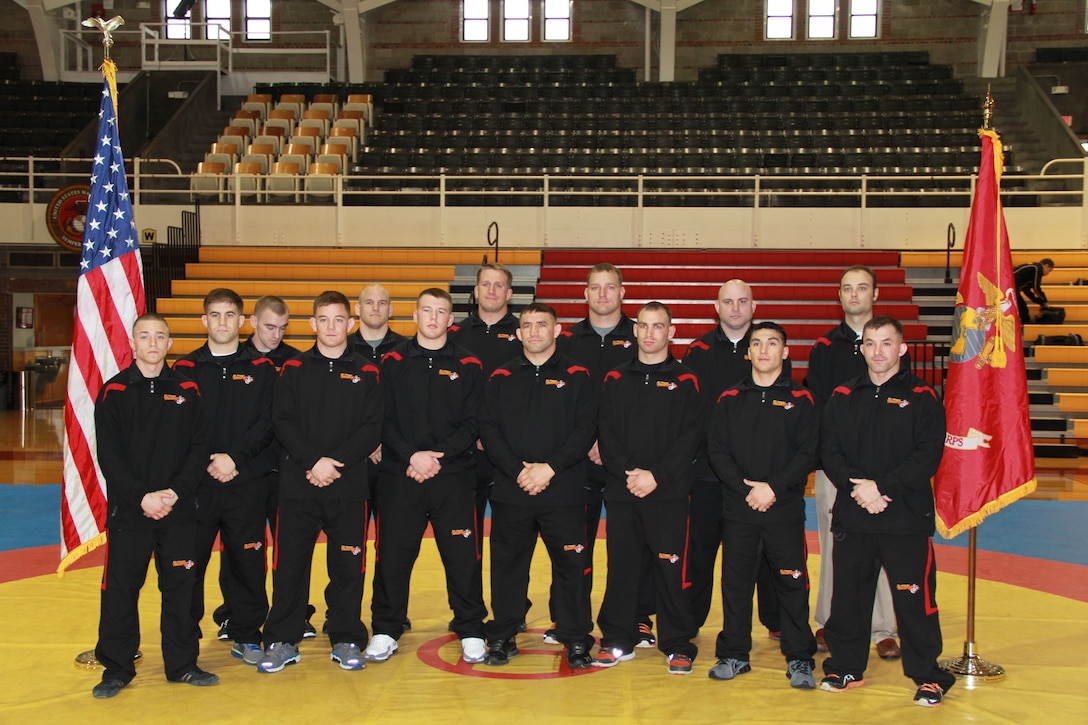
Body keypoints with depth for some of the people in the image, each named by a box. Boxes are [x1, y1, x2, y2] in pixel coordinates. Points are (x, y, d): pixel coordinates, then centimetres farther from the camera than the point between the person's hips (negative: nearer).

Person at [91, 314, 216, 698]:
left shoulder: (186, 390, 5)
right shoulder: (114, 391, 0)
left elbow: (199, 449, 2)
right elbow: (109, 454, -5)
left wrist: (175, 492, -11)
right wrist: (142, 496, -15)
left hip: (179, 509, 1)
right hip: (127, 509, -1)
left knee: (180, 587, 7)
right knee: (120, 588, 3)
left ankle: (182, 664, 19)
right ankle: (116, 668, 15)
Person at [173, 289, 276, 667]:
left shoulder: (261, 368, 6)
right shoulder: (186, 367, 8)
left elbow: (267, 423, -3)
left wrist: (234, 457, -14)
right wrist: (207, 462, -11)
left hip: (248, 483, 0)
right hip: (197, 483, 1)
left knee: (247, 561, 4)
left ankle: (246, 635, 16)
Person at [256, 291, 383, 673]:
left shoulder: (366, 373, 6)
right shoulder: (294, 370, 7)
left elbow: (372, 428, -1)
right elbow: (282, 422, -1)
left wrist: (336, 462, -13)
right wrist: (313, 461, -13)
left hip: (348, 485, 0)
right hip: (298, 483, 1)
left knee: (347, 564, 3)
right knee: (289, 563, 3)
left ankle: (346, 641, 15)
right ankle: (282, 642, 14)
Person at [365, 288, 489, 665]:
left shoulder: (468, 365, 5)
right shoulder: (394, 362, 6)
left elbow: (473, 423, 0)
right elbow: (384, 420, 1)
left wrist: (439, 455, -12)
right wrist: (411, 456, -13)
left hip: (454, 475, 0)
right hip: (399, 475, 1)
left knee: (463, 555, 0)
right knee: (393, 553, 3)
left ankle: (471, 632, 14)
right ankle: (386, 631, 17)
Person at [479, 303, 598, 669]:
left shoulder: (577, 376, 3)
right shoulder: (501, 377, 9)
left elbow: (585, 429, -4)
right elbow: (488, 428, 2)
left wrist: (550, 468, -14)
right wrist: (517, 470, -11)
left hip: (564, 491, -2)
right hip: (510, 491, 2)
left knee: (572, 565, 2)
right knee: (507, 565, 8)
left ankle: (576, 639, 14)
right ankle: (502, 637, 21)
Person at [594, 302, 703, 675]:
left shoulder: (685, 381, 2)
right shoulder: (616, 380, 10)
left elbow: (690, 438, -5)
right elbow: (606, 434, 5)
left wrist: (656, 475, -14)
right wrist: (627, 472, -10)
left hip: (669, 493, -3)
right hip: (621, 491, 3)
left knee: (671, 570, -1)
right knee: (621, 567, 7)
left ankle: (678, 645, 10)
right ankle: (617, 640, 19)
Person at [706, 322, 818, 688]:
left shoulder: (800, 400, 2)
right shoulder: (730, 399, 8)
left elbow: (808, 454, -5)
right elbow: (717, 450, 2)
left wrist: (773, 487, -15)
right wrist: (745, 488, -10)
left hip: (785, 508, -2)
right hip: (738, 508, 2)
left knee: (792, 583, 1)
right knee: (735, 582, 7)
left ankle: (799, 658, 13)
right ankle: (734, 654, 19)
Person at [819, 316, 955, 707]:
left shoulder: (922, 397, -1)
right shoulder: (842, 397, 9)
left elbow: (928, 455, -9)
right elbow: (829, 451, 3)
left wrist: (881, 486, -17)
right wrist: (856, 488, -13)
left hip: (907, 517, -3)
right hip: (851, 517, 3)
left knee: (914, 598, 0)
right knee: (848, 595, 10)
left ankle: (927, 674, 15)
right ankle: (846, 666, 25)